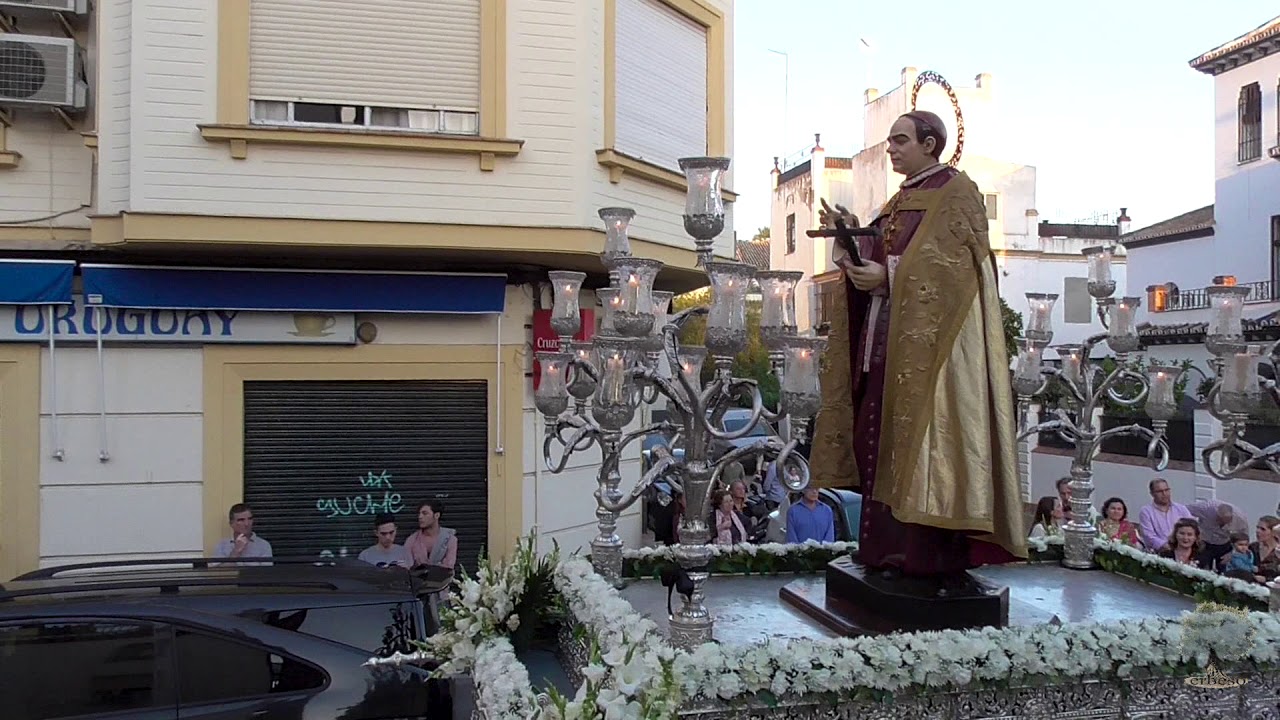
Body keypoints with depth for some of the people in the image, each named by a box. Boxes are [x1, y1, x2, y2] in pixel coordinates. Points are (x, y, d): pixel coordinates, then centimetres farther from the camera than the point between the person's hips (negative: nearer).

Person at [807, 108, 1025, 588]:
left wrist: (889, 275, -20)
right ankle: (895, 549, 11)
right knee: (885, 444, 5)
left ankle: (947, 561, -6)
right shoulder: (899, 202, 23)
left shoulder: (956, 193, -1)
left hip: (932, 344, -8)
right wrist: (849, 235, 4)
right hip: (887, 342, 8)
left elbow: (951, 264, -14)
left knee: (927, 442, -11)